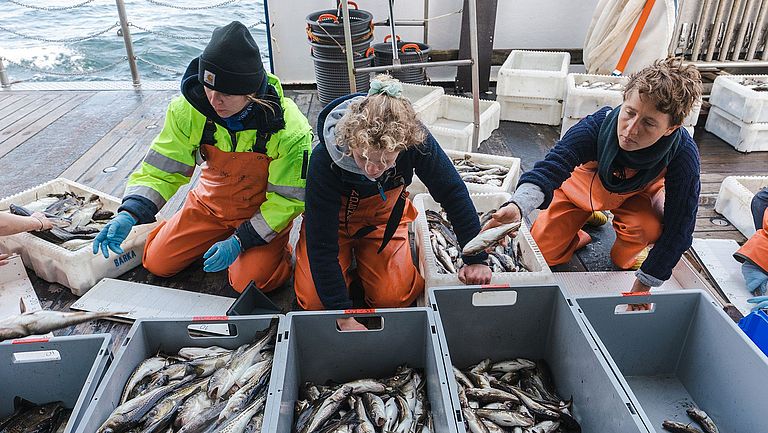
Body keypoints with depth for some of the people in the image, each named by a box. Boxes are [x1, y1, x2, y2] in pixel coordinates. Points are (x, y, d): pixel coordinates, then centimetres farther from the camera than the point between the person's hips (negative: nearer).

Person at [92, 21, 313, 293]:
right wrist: (129, 214, -29)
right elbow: (160, 170, -12)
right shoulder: (188, 110, -19)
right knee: (158, 263, 1)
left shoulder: (288, 128, -29)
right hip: (211, 204, 4)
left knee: (249, 281, -23)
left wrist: (240, 241, -25)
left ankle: (276, 250, 10)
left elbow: (287, 198, -20)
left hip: (265, 213, -4)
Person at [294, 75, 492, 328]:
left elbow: (453, 193, -17)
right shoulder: (325, 159, -37)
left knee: (394, 298, -12)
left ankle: (362, 254, 18)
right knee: (315, 301, -14)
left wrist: (476, 259, -17)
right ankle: (349, 253, 16)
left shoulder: (416, 140, -32)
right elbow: (321, 246, -32)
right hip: (334, 220, -1)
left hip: (384, 217, 2)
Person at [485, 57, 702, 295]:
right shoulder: (598, 125, -37)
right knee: (542, 251, -3)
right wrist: (518, 206, -70)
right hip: (584, 185, 1)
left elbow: (678, 227, -30)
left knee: (648, 227, -34)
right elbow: (552, 166, -48)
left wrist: (643, 285, -27)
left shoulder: (683, 154, -35)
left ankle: (625, 254, 3)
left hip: (637, 193, 0)